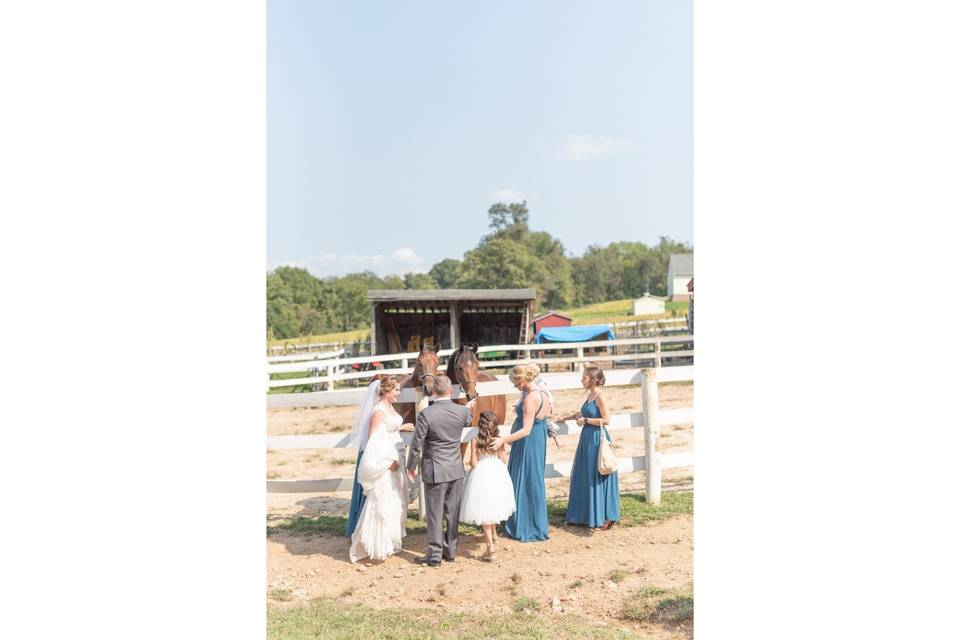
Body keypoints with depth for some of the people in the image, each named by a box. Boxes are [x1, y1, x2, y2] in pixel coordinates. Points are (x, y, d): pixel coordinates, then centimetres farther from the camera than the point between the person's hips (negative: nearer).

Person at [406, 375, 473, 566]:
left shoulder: (426, 414, -18)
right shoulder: (463, 411, -7)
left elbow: (416, 445, -13)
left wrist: (411, 467, 2)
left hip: (434, 471, -4)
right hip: (456, 470, 4)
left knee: (435, 514, 6)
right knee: (453, 512, 15)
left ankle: (434, 554, 13)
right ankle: (450, 550, 26)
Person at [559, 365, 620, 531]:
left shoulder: (600, 397, -15)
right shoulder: (590, 395, 10)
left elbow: (606, 420, -20)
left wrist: (586, 420, -14)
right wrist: (566, 417, 28)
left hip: (597, 440, -9)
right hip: (587, 439, 9)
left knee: (597, 478, -2)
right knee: (583, 478, 14)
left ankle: (605, 518, 8)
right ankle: (585, 515, 25)